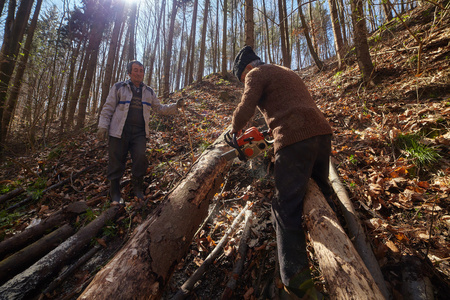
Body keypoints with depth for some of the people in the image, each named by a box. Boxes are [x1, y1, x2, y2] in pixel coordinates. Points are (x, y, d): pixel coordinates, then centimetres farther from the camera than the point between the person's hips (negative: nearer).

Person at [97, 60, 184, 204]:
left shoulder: (148, 91, 17)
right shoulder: (119, 87, 8)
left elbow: (159, 108, 19)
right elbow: (108, 108, 5)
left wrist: (175, 106, 6)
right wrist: (103, 126, -5)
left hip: (139, 133, 2)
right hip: (119, 131, -2)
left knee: (140, 159, -10)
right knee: (116, 162, 1)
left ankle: (137, 189, 10)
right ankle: (115, 194, 16)